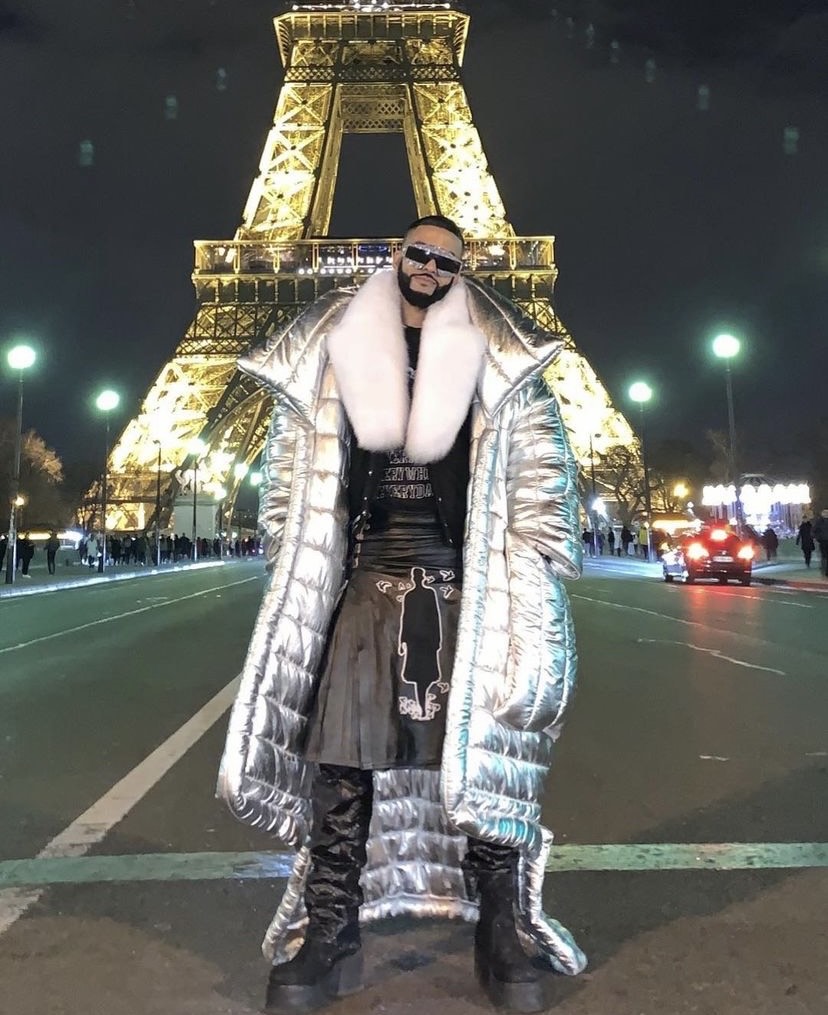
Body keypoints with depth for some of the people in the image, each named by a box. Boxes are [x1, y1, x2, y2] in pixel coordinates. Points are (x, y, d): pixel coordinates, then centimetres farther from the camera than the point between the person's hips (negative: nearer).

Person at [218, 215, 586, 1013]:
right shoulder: (339, 348, 13)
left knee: (483, 751, 2)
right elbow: (297, 460, 15)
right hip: (367, 575, 1)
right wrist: (292, 565, 9)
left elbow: (539, 464, 5)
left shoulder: (492, 355, 10)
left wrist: (536, 569, -2)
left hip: (465, 584, -1)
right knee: (342, 752, -1)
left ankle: (500, 933, 15)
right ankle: (329, 934, 10)